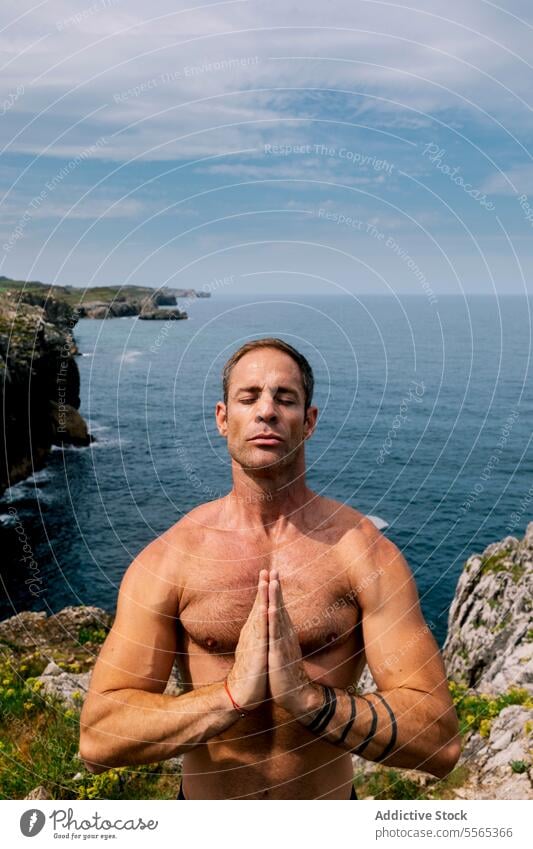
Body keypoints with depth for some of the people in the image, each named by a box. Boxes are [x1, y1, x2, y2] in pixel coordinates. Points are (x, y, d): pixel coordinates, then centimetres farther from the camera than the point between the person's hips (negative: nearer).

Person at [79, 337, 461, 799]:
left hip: (326, 811, 0)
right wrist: (232, 694, -29)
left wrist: (307, 698, -30)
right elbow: (97, 740, -18)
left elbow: (440, 741, -19)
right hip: (205, 811, 0)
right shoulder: (165, 560, -15)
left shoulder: (366, 551, -16)